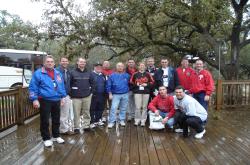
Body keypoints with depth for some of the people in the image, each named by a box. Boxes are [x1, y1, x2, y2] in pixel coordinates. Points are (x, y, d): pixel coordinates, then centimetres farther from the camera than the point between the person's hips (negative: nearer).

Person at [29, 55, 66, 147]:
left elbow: (62, 86, 17)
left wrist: (63, 97, 12)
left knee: (56, 120, 15)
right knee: (45, 121, 3)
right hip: (45, 101, -5)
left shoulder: (58, 73, 10)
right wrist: (35, 99, -14)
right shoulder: (38, 73, -6)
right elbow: (33, 87, -8)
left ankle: (56, 136, 32)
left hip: (57, 100, 5)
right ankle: (46, 138, 19)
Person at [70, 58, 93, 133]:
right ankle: (76, 127, 15)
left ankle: (86, 125, 22)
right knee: (76, 113, 2)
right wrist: (71, 93, -3)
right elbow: (69, 84, -2)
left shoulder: (88, 73, 10)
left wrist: (90, 92, 7)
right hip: (76, 96, -3)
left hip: (87, 96, 3)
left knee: (86, 112, 10)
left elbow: (91, 83, 15)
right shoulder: (73, 72, -2)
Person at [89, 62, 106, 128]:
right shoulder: (91, 74, -6)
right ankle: (92, 122, 9)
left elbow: (105, 84, 20)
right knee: (93, 109, 1)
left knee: (100, 108, 12)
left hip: (101, 95, 6)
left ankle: (98, 120, 27)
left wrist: (105, 93, 14)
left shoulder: (103, 75, 15)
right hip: (94, 95, -6)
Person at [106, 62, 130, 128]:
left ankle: (122, 120, 23)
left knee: (123, 108, 10)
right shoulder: (112, 75, -1)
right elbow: (109, 85, -1)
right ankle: (111, 122, -2)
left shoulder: (127, 75, 4)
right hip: (116, 95, -2)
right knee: (113, 108, -9)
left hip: (125, 95, 2)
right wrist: (110, 94, -5)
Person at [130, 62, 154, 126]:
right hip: (137, 92, -1)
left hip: (146, 92, 1)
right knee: (138, 107, -3)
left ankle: (143, 120, 13)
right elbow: (131, 82, 9)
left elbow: (152, 81, 7)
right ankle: (137, 120, 11)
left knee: (144, 107, 4)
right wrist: (136, 84, -7)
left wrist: (147, 84, -8)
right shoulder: (135, 74, 5)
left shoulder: (148, 74, 7)